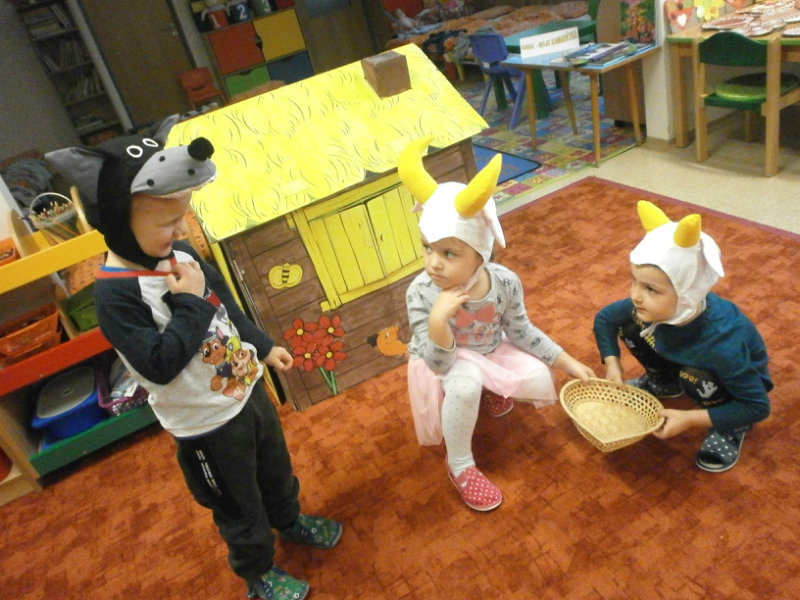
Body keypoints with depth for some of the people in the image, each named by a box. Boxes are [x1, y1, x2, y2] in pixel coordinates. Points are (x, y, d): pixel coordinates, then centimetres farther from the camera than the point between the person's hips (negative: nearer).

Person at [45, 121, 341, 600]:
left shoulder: (179, 253, -6)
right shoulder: (115, 295, -28)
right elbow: (159, 364, -32)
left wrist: (265, 347, 16)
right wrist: (189, 303, -29)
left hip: (248, 390, 7)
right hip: (206, 424, -7)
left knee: (276, 469, 29)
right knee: (238, 506, 17)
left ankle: (290, 521, 59)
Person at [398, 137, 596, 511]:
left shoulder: (505, 282, -23)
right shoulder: (421, 292, -31)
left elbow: (521, 332, -5)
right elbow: (440, 364, -31)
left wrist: (568, 362, -5)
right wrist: (438, 320, -49)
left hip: (491, 352, 4)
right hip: (445, 363, -3)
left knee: (540, 382, -14)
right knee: (465, 382, -35)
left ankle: (491, 390, 21)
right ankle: (459, 466, -9)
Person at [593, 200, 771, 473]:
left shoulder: (722, 343, -42)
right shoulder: (647, 305, -28)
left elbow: (758, 406, -30)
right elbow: (603, 318, -7)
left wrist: (689, 419, -31)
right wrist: (612, 366, -16)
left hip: (737, 380, -5)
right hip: (683, 361, 5)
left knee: (693, 377, -35)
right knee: (629, 327, -14)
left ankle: (731, 428, -2)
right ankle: (665, 383, 15)